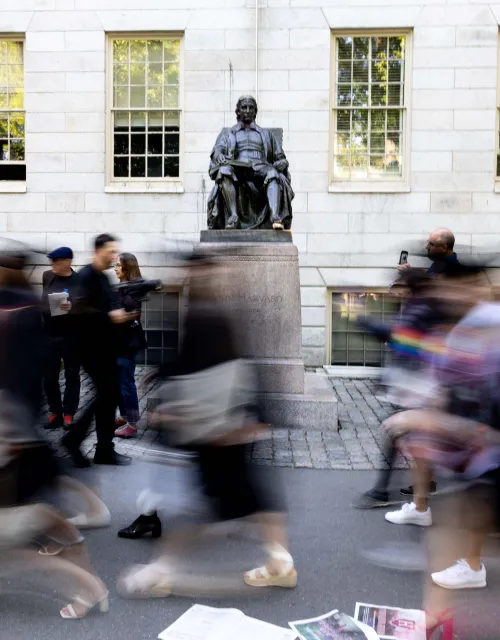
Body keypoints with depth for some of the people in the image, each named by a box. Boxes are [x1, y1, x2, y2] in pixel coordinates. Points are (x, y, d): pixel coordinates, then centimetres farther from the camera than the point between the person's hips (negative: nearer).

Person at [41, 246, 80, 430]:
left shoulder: (79, 281, -8)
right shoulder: (47, 276, 4)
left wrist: (72, 308, -27)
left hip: (71, 337, -4)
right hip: (49, 336, 4)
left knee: (71, 376, 6)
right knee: (49, 377, 8)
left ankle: (69, 415, 14)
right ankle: (55, 413, 20)